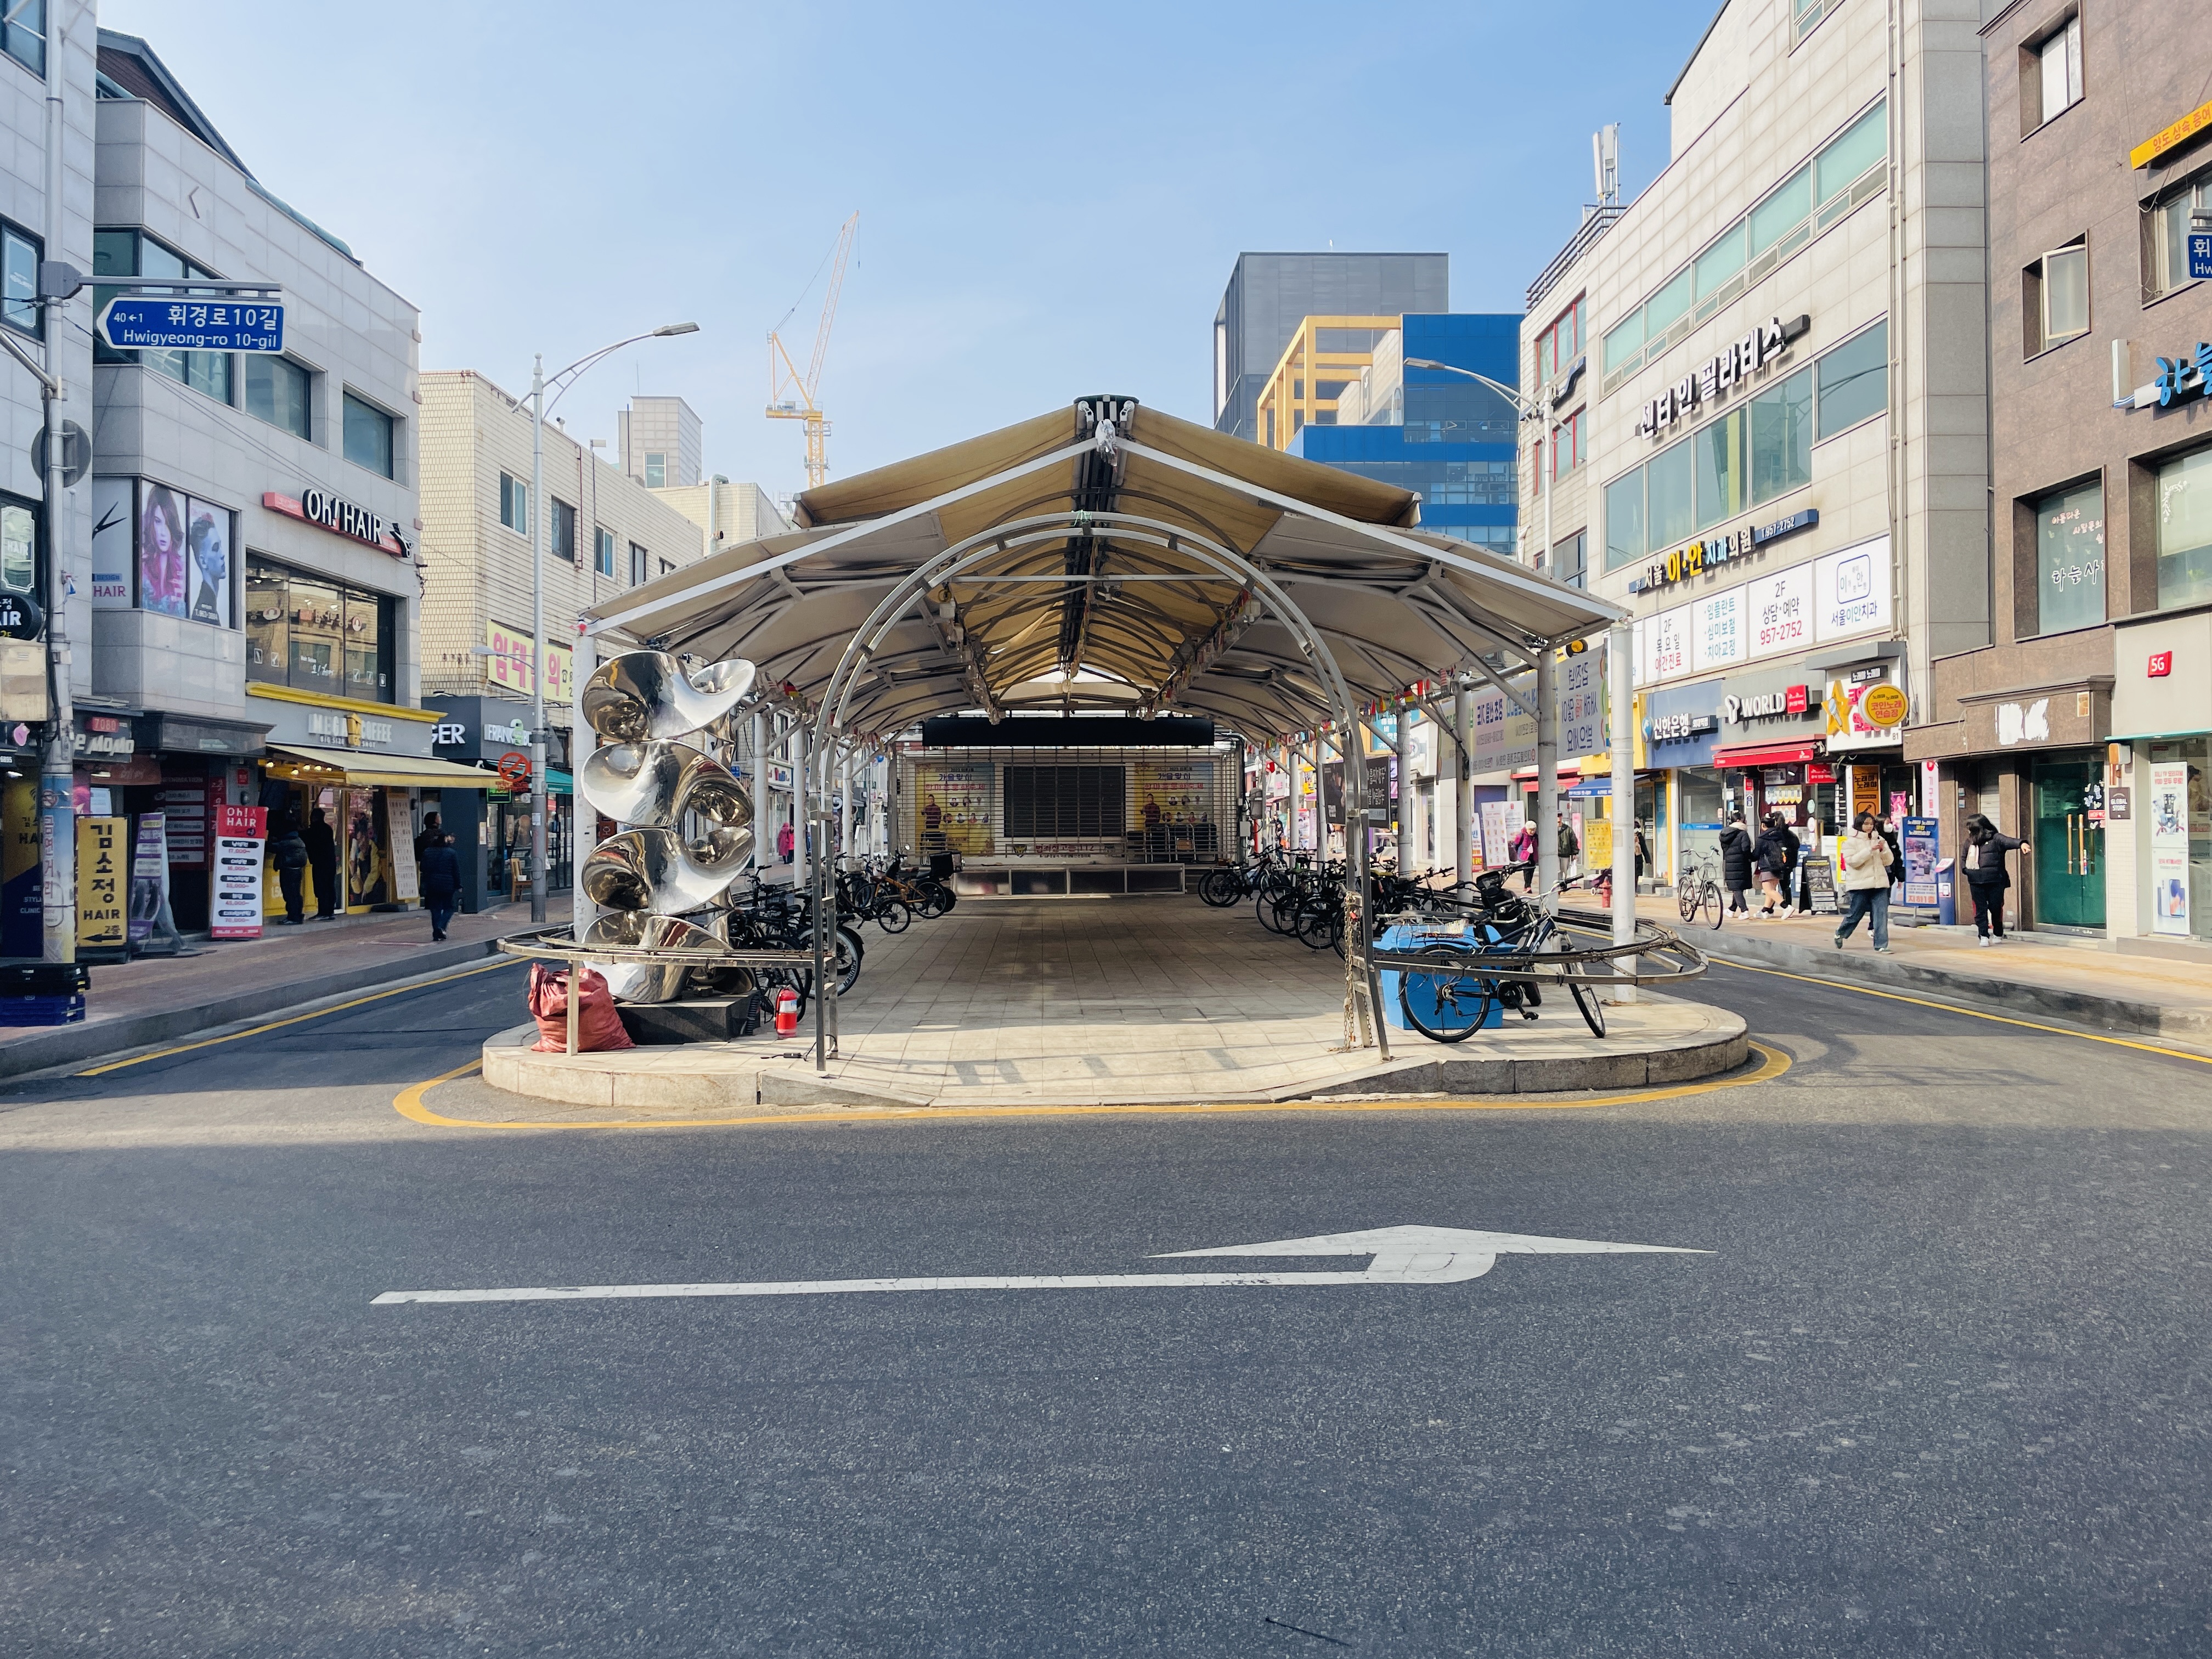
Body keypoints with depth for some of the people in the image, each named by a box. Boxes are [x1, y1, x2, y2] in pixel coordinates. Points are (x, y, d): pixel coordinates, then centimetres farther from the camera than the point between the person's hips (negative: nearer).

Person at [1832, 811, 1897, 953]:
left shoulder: (1879, 839, 12)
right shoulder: (1850, 841, -2)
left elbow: (1888, 861, 10)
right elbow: (1852, 861, -15)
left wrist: (1884, 850, -10)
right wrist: (1870, 850, -20)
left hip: (1879, 884, 4)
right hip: (1859, 886, -4)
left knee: (1881, 915, -5)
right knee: (1855, 914, 5)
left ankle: (1881, 946, -4)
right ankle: (1840, 934, 32)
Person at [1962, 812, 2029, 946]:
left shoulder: (1995, 838, -2)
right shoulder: (1970, 842, 14)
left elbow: (2008, 841, -22)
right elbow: (1964, 858, 26)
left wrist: (2021, 844, -42)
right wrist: (1964, 869, 6)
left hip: (1995, 881, -4)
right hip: (1976, 882, 4)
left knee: (1996, 908, 4)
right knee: (1980, 910, 0)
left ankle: (1998, 934, 23)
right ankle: (1983, 936, 1)